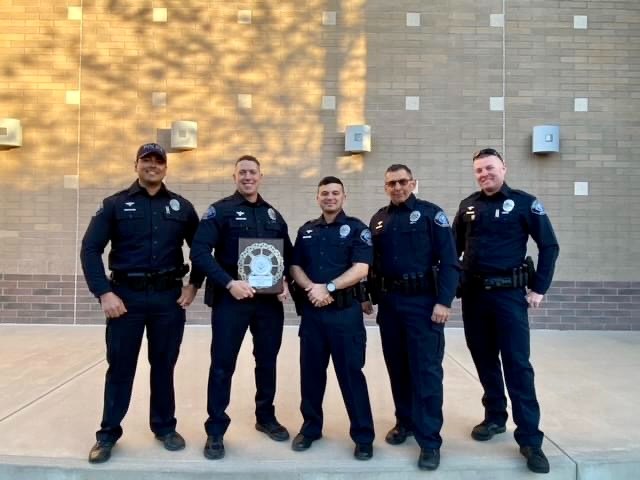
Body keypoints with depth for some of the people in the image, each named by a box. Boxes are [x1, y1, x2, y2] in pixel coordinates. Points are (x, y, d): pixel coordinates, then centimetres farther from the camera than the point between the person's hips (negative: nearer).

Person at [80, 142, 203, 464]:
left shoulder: (181, 206, 6)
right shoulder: (115, 204, 1)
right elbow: (90, 249, -3)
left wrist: (194, 284, 3)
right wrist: (104, 292, -11)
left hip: (168, 297, 2)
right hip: (126, 296, -1)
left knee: (164, 364, 12)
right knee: (120, 366, 7)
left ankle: (165, 426, 27)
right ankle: (108, 433, 22)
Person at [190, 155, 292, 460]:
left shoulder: (273, 215, 12)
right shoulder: (220, 211, -4)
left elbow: (288, 254, 18)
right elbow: (199, 252, -14)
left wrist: (285, 283, 0)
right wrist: (229, 283, -22)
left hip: (270, 300, 5)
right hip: (231, 299, -4)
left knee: (267, 361, 15)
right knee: (222, 365, 2)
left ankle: (266, 418, 33)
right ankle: (215, 431, 15)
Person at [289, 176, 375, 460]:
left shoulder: (356, 229, -2)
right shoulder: (306, 231, 12)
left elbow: (361, 269, -12)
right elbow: (295, 267, 8)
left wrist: (328, 287, -19)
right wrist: (311, 288, -11)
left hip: (345, 311, -4)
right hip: (311, 311, 4)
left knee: (351, 373, 1)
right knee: (311, 372, 12)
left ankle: (363, 436, 14)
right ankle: (310, 427, 29)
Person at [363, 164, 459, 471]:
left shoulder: (431, 214, -4)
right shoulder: (378, 220, 11)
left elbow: (448, 261, -10)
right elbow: (372, 262, 15)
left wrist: (444, 301, -16)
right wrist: (368, 296, 11)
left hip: (423, 302, -5)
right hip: (388, 303, 5)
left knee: (426, 371, -2)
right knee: (397, 368, 14)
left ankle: (430, 440, 7)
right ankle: (405, 422, 31)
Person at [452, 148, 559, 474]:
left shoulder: (524, 203, -3)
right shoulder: (468, 205, 8)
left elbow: (549, 246, -2)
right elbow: (455, 247, 15)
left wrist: (538, 288, -6)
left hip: (509, 294, -4)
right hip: (473, 294, 4)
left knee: (517, 365, -3)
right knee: (484, 360, 13)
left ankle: (530, 439, 5)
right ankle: (495, 417, 30)